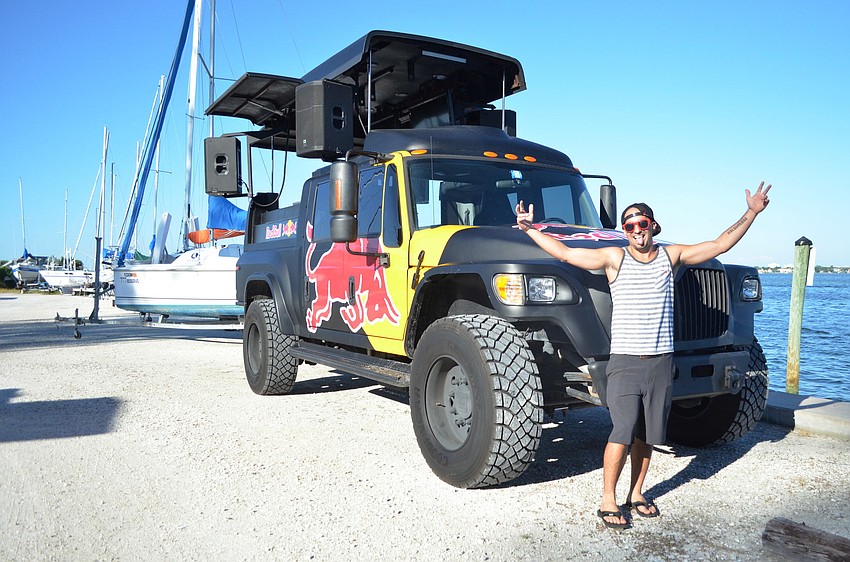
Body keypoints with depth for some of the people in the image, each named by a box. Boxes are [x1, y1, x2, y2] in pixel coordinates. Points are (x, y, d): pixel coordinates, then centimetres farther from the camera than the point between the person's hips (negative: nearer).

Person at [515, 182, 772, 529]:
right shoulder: (614, 258, 0)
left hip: (661, 361, 3)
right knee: (623, 432, -9)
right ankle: (608, 501, 5)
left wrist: (752, 212, 10)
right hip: (625, 361, -3)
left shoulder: (672, 255, 8)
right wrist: (530, 229, -10)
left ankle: (636, 494, 27)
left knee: (646, 435, 10)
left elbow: (720, 244, 12)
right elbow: (564, 253, -5)